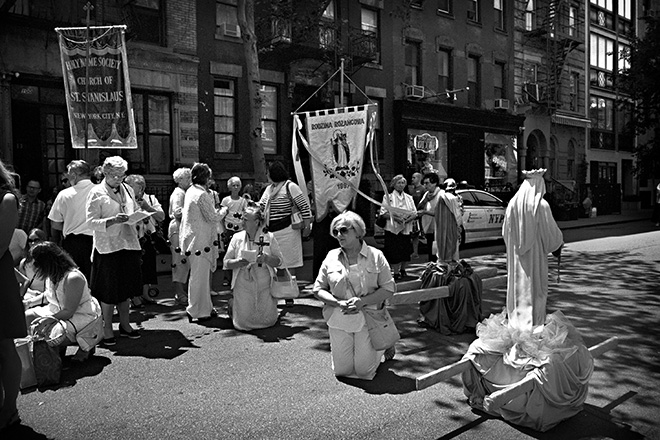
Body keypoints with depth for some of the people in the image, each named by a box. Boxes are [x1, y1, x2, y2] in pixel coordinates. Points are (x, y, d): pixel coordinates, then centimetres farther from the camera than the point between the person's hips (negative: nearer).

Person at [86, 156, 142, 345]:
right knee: (109, 290, 1)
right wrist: (112, 220, -25)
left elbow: (135, 212, 21)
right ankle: (107, 328, 15)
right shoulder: (96, 193, -6)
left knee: (125, 288, 14)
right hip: (107, 247, -5)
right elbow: (92, 222, -11)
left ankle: (125, 324, 26)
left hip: (128, 244, 6)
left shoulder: (127, 189, 12)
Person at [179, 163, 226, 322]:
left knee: (203, 274, 17)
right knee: (199, 275, -1)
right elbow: (213, 217, -15)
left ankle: (206, 308, 27)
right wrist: (223, 210, 2)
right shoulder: (202, 194, -17)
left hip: (193, 238, 10)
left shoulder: (190, 191, 12)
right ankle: (196, 312, 8)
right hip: (199, 239, -10)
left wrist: (217, 210, 14)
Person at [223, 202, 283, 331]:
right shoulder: (237, 238, 2)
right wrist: (239, 262, -18)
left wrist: (266, 258, -20)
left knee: (268, 320, -3)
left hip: (264, 285, 0)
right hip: (243, 285, 0)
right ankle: (233, 306, 26)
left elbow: (279, 261, -1)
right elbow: (226, 263, 2)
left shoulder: (269, 237, -1)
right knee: (243, 322, -6)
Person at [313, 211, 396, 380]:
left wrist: (362, 301, -20)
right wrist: (339, 303, -16)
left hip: (368, 319, -2)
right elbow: (318, 289, 2)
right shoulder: (332, 257, 2)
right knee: (341, 370, 4)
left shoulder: (375, 256, -4)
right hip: (338, 319, 2)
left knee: (364, 371, 0)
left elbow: (388, 288, -6)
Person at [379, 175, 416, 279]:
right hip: (393, 229, -4)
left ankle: (403, 270, 25)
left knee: (406, 251, 6)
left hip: (406, 229, 4)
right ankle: (396, 273, 6)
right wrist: (394, 216, -20)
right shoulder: (388, 197, 2)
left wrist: (410, 217, -11)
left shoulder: (409, 198, 14)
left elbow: (415, 213, 10)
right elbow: (383, 213, -6)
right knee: (394, 252, -5)